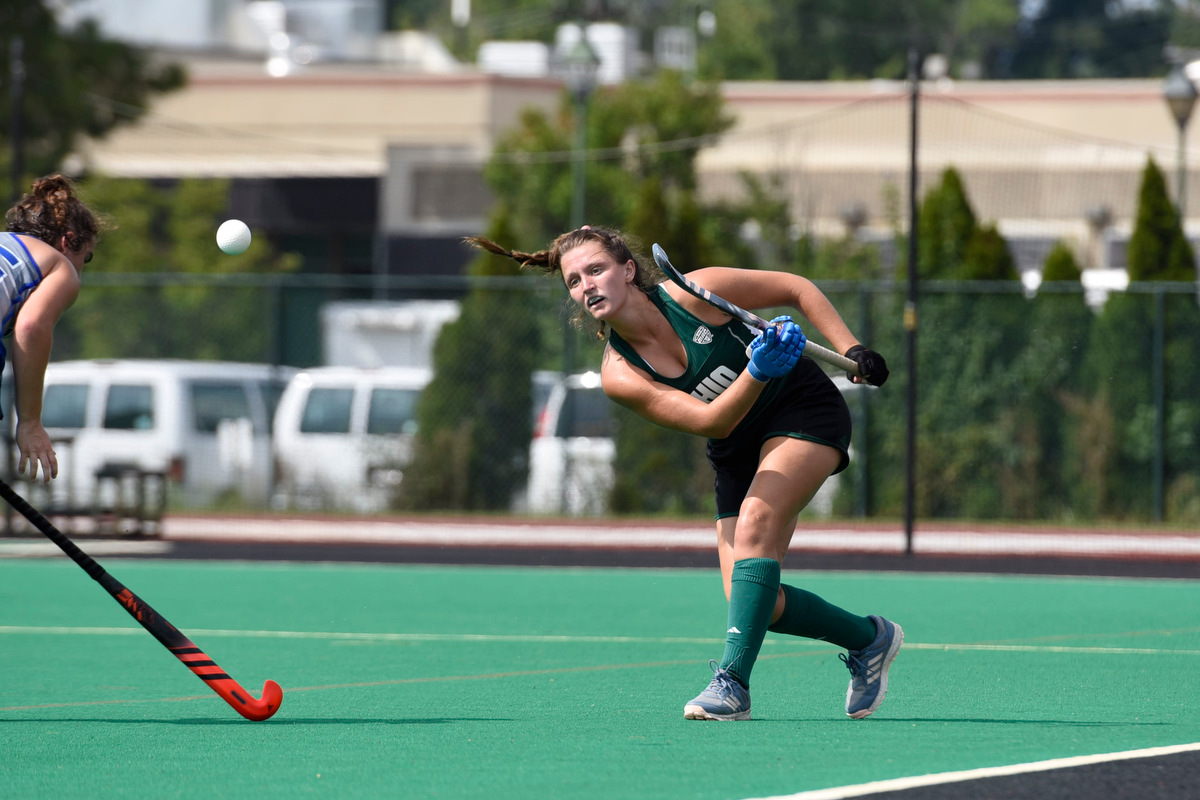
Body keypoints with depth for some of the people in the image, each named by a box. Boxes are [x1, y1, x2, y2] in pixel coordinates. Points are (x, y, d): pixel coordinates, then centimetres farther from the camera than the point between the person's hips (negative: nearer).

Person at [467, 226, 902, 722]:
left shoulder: (695, 292, -21)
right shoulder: (619, 375, -16)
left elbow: (797, 289, -8)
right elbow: (710, 421, -26)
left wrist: (851, 352, -16)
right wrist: (757, 373, -43)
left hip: (805, 409, -4)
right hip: (739, 453, 4)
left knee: (755, 521, -29)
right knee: (750, 602, -6)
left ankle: (733, 681, -30)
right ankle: (868, 639, 19)